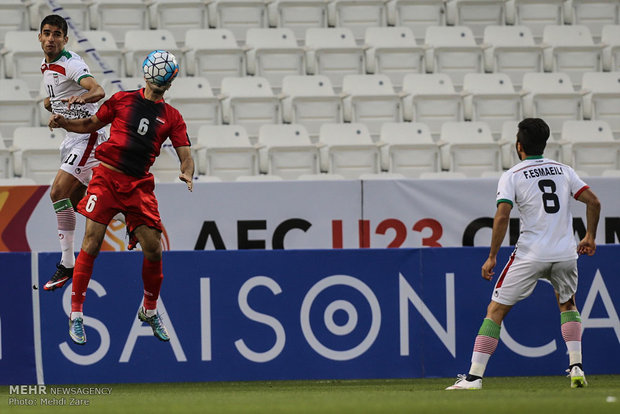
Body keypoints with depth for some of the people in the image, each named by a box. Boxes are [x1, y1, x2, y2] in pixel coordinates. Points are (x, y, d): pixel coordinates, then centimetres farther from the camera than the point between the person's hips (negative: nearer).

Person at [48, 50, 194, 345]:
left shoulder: (172, 117, 10)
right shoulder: (123, 100, 8)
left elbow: (186, 155, 4)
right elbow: (91, 124, 17)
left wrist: (187, 173, -18)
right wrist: (63, 122, 0)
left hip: (140, 185, 2)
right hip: (107, 176, -2)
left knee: (153, 249, -4)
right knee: (91, 243, -12)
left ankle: (149, 310, 21)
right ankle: (76, 314, -4)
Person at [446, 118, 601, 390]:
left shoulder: (512, 176, -1)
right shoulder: (563, 171, 10)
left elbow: (502, 216, -12)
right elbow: (593, 202, 6)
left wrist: (492, 257, -7)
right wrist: (590, 238, 19)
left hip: (530, 255, -4)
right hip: (566, 253, 4)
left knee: (496, 310, 2)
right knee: (567, 304, 28)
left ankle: (474, 377, -6)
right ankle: (576, 368, 14)